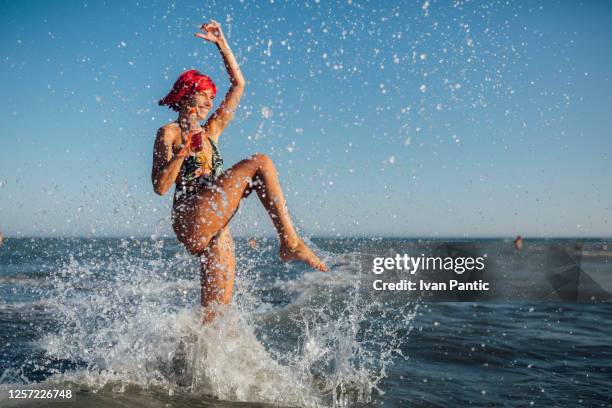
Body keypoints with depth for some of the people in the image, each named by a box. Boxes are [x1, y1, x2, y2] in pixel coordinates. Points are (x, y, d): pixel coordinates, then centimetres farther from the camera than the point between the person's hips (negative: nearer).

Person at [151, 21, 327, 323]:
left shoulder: (211, 132, 22)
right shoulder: (169, 133, 4)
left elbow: (238, 85, 23)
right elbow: (160, 187, -7)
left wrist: (221, 44, 21)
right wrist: (183, 150, -17)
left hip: (215, 229, 7)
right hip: (191, 221, -7)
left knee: (217, 313, 2)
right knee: (260, 163, -14)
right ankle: (290, 242, -21)